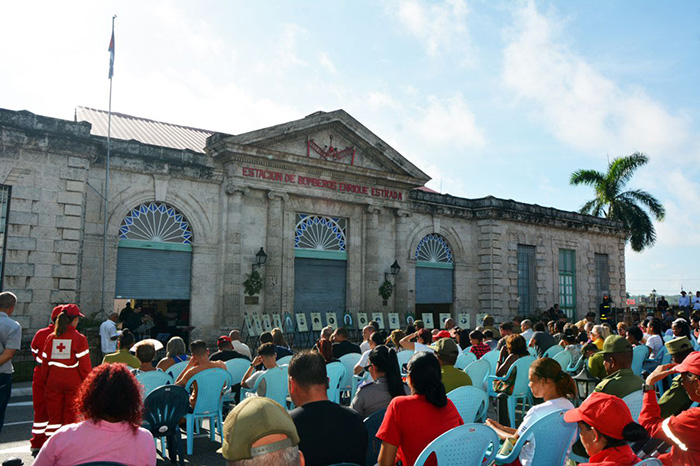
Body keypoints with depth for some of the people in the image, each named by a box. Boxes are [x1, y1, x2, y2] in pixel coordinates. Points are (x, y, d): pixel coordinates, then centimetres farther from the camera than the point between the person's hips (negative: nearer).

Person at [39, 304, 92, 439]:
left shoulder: (51, 338, 4)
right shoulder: (79, 338, -9)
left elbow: (45, 362, 9)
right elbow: (84, 364, -10)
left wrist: (46, 382, 20)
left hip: (54, 382, 4)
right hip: (74, 382, -4)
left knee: (54, 416, 13)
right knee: (71, 416, 5)